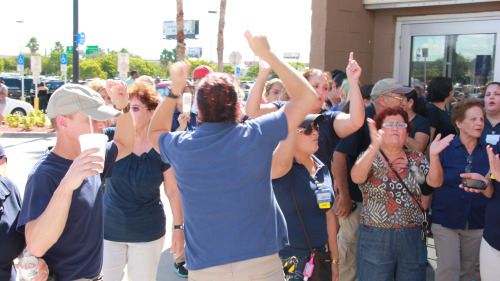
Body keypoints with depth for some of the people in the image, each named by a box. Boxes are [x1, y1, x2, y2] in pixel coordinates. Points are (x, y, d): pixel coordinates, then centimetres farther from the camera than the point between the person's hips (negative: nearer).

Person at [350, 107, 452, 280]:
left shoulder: (416, 158, 10)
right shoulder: (370, 157, 0)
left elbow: (435, 182, -5)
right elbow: (356, 178, -21)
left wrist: (434, 155, -22)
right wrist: (374, 147, -34)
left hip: (413, 239, 3)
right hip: (376, 238, -3)